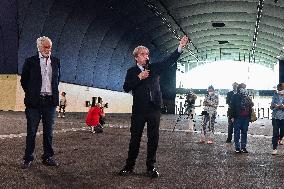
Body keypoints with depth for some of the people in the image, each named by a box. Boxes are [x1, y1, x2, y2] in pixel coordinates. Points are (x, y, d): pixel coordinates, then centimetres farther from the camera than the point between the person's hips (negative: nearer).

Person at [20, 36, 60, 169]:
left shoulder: (56, 62, 8)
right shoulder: (30, 61, 0)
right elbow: (24, 80, 7)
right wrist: (31, 94, 7)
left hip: (50, 101, 3)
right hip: (34, 102, -3)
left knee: (48, 132, 7)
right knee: (31, 131, 3)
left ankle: (47, 157, 16)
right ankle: (28, 159, 12)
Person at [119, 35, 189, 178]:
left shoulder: (154, 68, 10)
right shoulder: (132, 71, 5)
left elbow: (169, 61, 0)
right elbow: (126, 88, -6)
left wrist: (180, 47, -11)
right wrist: (139, 78, -15)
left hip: (154, 109, 2)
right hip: (139, 110, -2)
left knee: (153, 138, 5)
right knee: (135, 138, 4)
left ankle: (151, 166, 14)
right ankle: (129, 166, 13)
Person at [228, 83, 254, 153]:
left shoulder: (247, 97, 10)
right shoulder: (235, 97, -2)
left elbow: (251, 105, 12)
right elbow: (232, 107, -5)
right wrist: (232, 116, -10)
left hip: (246, 118, 4)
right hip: (237, 118, -4)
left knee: (244, 132, 9)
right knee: (237, 132, 1)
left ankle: (243, 147, 17)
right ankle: (237, 147, 8)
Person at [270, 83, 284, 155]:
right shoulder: (275, 96, 2)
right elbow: (271, 107, 5)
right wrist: (274, 106, -16)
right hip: (275, 117, 0)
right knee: (275, 133, -4)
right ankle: (274, 148, 0)